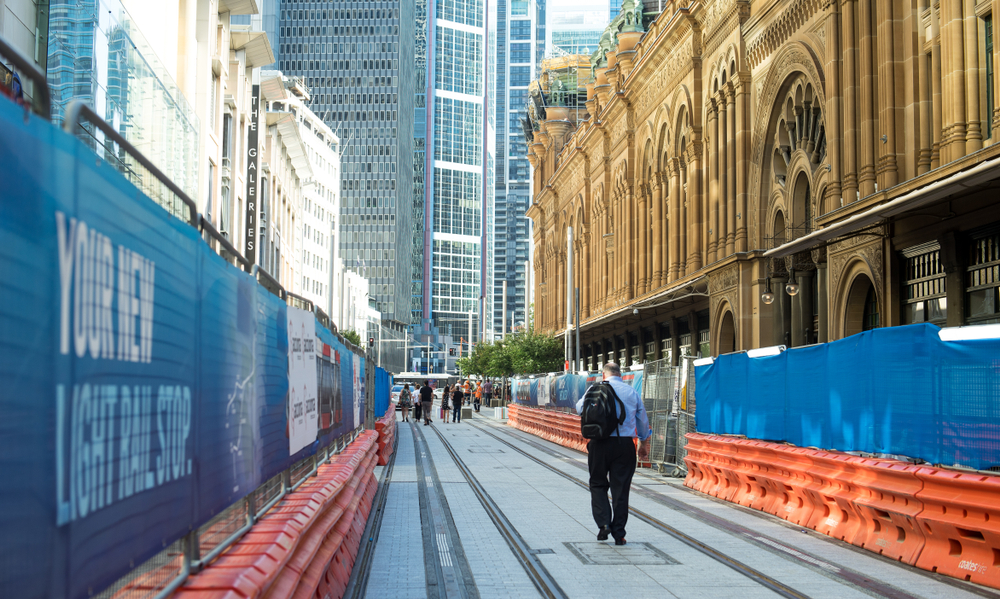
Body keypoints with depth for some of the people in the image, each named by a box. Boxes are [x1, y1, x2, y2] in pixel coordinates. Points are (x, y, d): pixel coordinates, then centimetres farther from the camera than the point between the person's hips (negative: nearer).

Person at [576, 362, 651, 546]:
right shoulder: (631, 392, 7)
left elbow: (580, 408, 10)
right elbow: (643, 419, 14)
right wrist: (644, 443, 26)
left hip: (600, 443, -1)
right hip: (625, 443, 2)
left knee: (598, 484, 13)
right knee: (621, 489, 5)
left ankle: (603, 523, -4)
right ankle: (619, 534, 5)